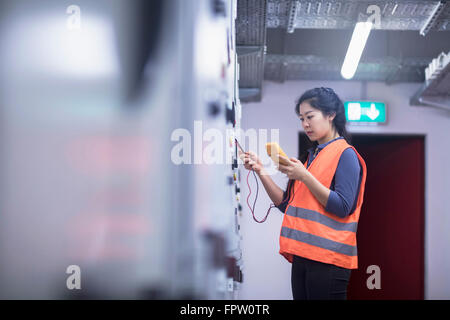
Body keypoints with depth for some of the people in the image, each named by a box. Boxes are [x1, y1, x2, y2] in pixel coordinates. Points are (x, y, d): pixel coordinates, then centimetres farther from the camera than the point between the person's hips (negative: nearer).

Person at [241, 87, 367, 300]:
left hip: (328, 259, -8)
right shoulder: (311, 156, 21)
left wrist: (304, 177, -17)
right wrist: (261, 171, 8)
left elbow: (342, 207, -15)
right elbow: (286, 204, 17)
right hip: (303, 257, 8)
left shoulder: (345, 154, -4)